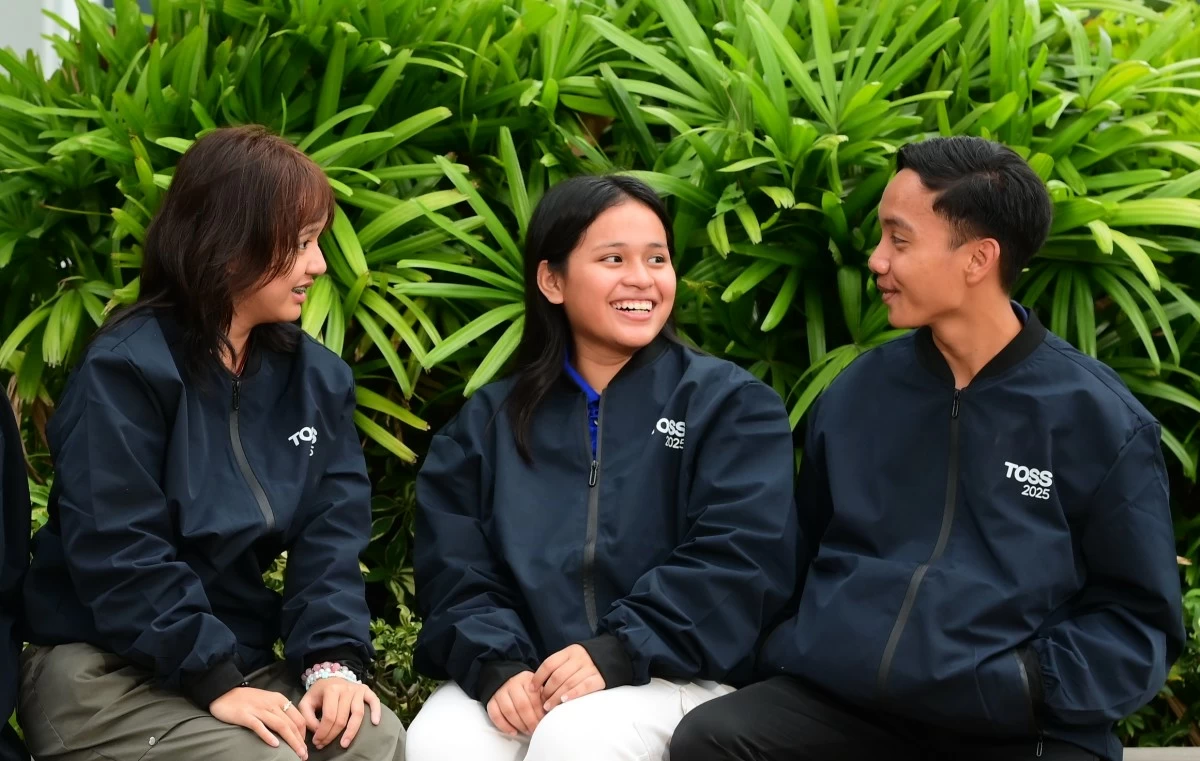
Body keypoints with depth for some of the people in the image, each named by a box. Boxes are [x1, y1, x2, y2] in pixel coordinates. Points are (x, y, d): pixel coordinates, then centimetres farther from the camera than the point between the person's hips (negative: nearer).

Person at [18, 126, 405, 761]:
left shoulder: (316, 377, 7)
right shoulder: (126, 368, -13)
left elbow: (332, 531, 2)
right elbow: (119, 552, -19)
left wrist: (332, 659, -14)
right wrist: (214, 682, -23)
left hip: (243, 657, 6)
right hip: (101, 668, -6)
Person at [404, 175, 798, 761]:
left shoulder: (731, 404, 5)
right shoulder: (489, 421, 14)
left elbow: (740, 559, -7)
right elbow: (454, 571, 6)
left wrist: (617, 653, -19)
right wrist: (497, 666, -14)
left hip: (667, 675, -2)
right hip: (523, 676, 2)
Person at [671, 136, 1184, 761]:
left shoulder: (1101, 419, 1)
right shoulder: (855, 393, 13)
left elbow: (1137, 617, 2)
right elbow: (802, 557, 25)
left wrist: (1032, 685, -13)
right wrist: (786, 652, 8)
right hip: (837, 702, 4)